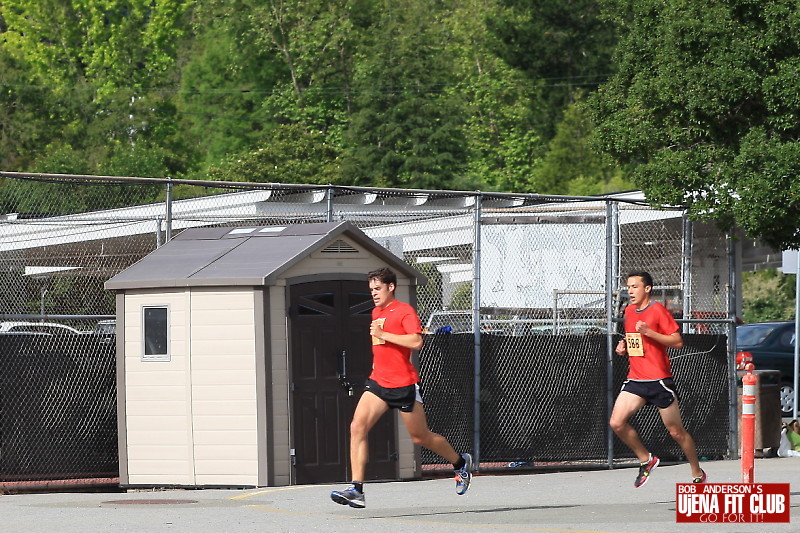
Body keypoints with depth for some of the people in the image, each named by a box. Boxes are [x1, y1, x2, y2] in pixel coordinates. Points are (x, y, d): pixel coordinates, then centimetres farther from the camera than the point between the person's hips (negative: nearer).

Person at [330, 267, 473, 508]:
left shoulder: (404, 311, -9)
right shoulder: (376, 313, 16)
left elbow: (416, 341, -24)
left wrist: (382, 334, -21)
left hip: (403, 384, -7)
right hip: (378, 383, 7)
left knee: (420, 437, 6)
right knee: (357, 426, -14)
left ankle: (461, 463, 34)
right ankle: (356, 490, -19)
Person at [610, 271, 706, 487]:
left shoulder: (657, 310, -9)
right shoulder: (629, 311, 13)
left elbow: (678, 341, -13)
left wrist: (649, 331, -22)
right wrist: (624, 347, 8)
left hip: (659, 380, -6)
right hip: (635, 379, 6)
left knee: (676, 432, 2)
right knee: (616, 423, -12)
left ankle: (698, 475, 19)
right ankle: (646, 459, 9)